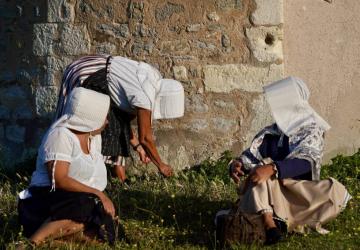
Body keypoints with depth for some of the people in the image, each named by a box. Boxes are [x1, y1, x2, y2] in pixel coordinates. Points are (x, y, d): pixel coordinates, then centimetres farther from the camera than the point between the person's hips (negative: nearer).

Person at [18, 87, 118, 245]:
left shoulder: (94, 136, 15)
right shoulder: (61, 135, -12)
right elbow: (59, 180, -23)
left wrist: (103, 197, 0)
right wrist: (98, 194, -24)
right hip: (47, 197, -7)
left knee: (104, 216, -24)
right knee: (88, 205, -38)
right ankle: (33, 242, -34)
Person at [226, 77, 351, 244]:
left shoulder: (311, 131, -2)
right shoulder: (270, 132, 9)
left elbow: (305, 162, -21)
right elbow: (250, 156, 4)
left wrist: (272, 169, -36)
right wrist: (237, 164, -21)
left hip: (300, 193, -2)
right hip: (270, 193, 2)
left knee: (337, 193, -28)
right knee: (262, 166, -26)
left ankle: (285, 222, -31)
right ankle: (268, 222, -41)